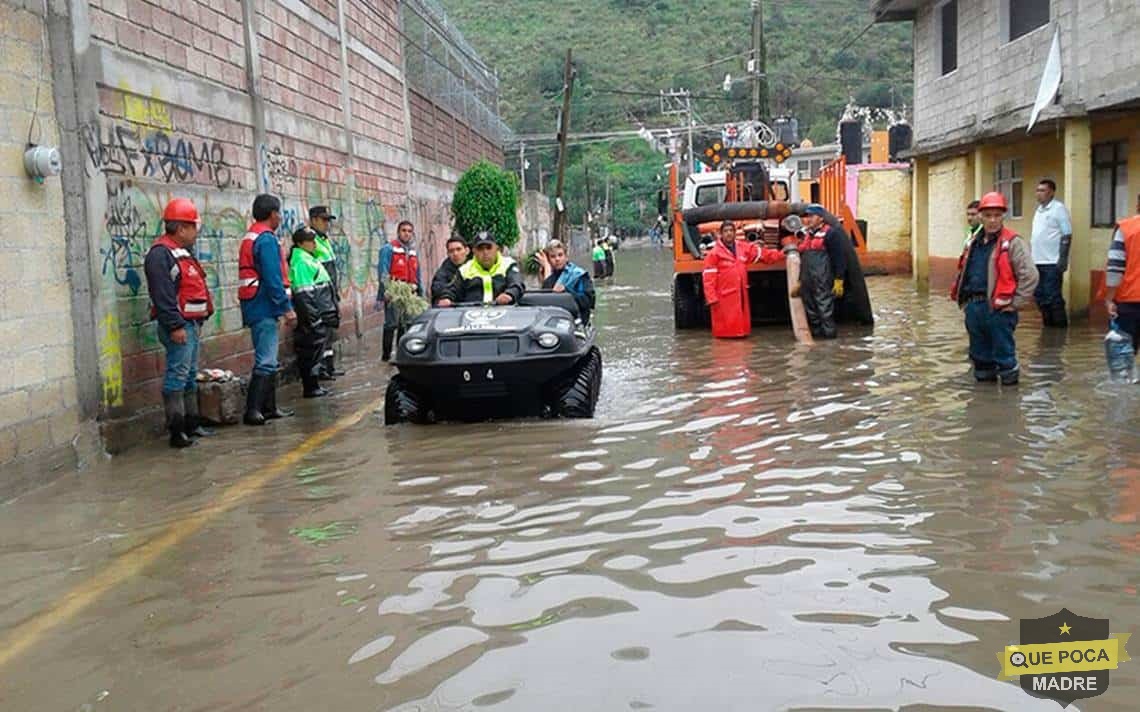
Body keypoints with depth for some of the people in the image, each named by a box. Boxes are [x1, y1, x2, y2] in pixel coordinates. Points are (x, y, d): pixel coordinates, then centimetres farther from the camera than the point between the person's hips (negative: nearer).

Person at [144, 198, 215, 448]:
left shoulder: (182, 253, 20)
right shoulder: (161, 254, -13)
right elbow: (162, 294, -21)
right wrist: (175, 326, -24)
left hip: (191, 324, 11)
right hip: (178, 326, -11)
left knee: (190, 376, 14)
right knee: (177, 376, -10)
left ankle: (191, 424, 22)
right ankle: (176, 431, -8)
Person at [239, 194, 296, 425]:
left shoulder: (249, 237, 17)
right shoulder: (267, 239, -14)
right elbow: (273, 279, -20)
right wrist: (287, 307, -16)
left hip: (255, 308, 10)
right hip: (264, 308, -10)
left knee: (268, 360, 17)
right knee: (266, 362, -10)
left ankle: (269, 408, 24)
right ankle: (252, 411, -11)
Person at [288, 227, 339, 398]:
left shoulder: (312, 259, 17)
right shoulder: (300, 262, -13)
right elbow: (303, 293, -20)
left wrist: (333, 312, 24)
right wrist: (312, 316, -21)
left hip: (323, 315, 10)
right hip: (314, 315, -10)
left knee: (317, 351, 14)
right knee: (313, 352, -6)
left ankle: (314, 385, 20)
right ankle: (311, 387, -1)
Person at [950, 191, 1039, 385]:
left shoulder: (1013, 242, -7)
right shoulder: (974, 243, 14)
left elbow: (1029, 276, -12)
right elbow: (963, 273, 25)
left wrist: (1014, 304, -12)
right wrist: (964, 301, 15)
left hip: (998, 310, -7)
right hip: (973, 308, 7)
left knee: (1004, 355, 0)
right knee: (980, 354, 16)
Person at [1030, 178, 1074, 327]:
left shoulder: (1058, 208, -7)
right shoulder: (1039, 209, 16)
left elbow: (1067, 236, -11)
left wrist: (1063, 260, -17)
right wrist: (1031, 256, 16)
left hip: (1052, 262, -8)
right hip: (1037, 261, 8)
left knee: (1052, 296, -7)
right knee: (1039, 295, 9)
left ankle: (1060, 326, 3)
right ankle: (1047, 323, 19)